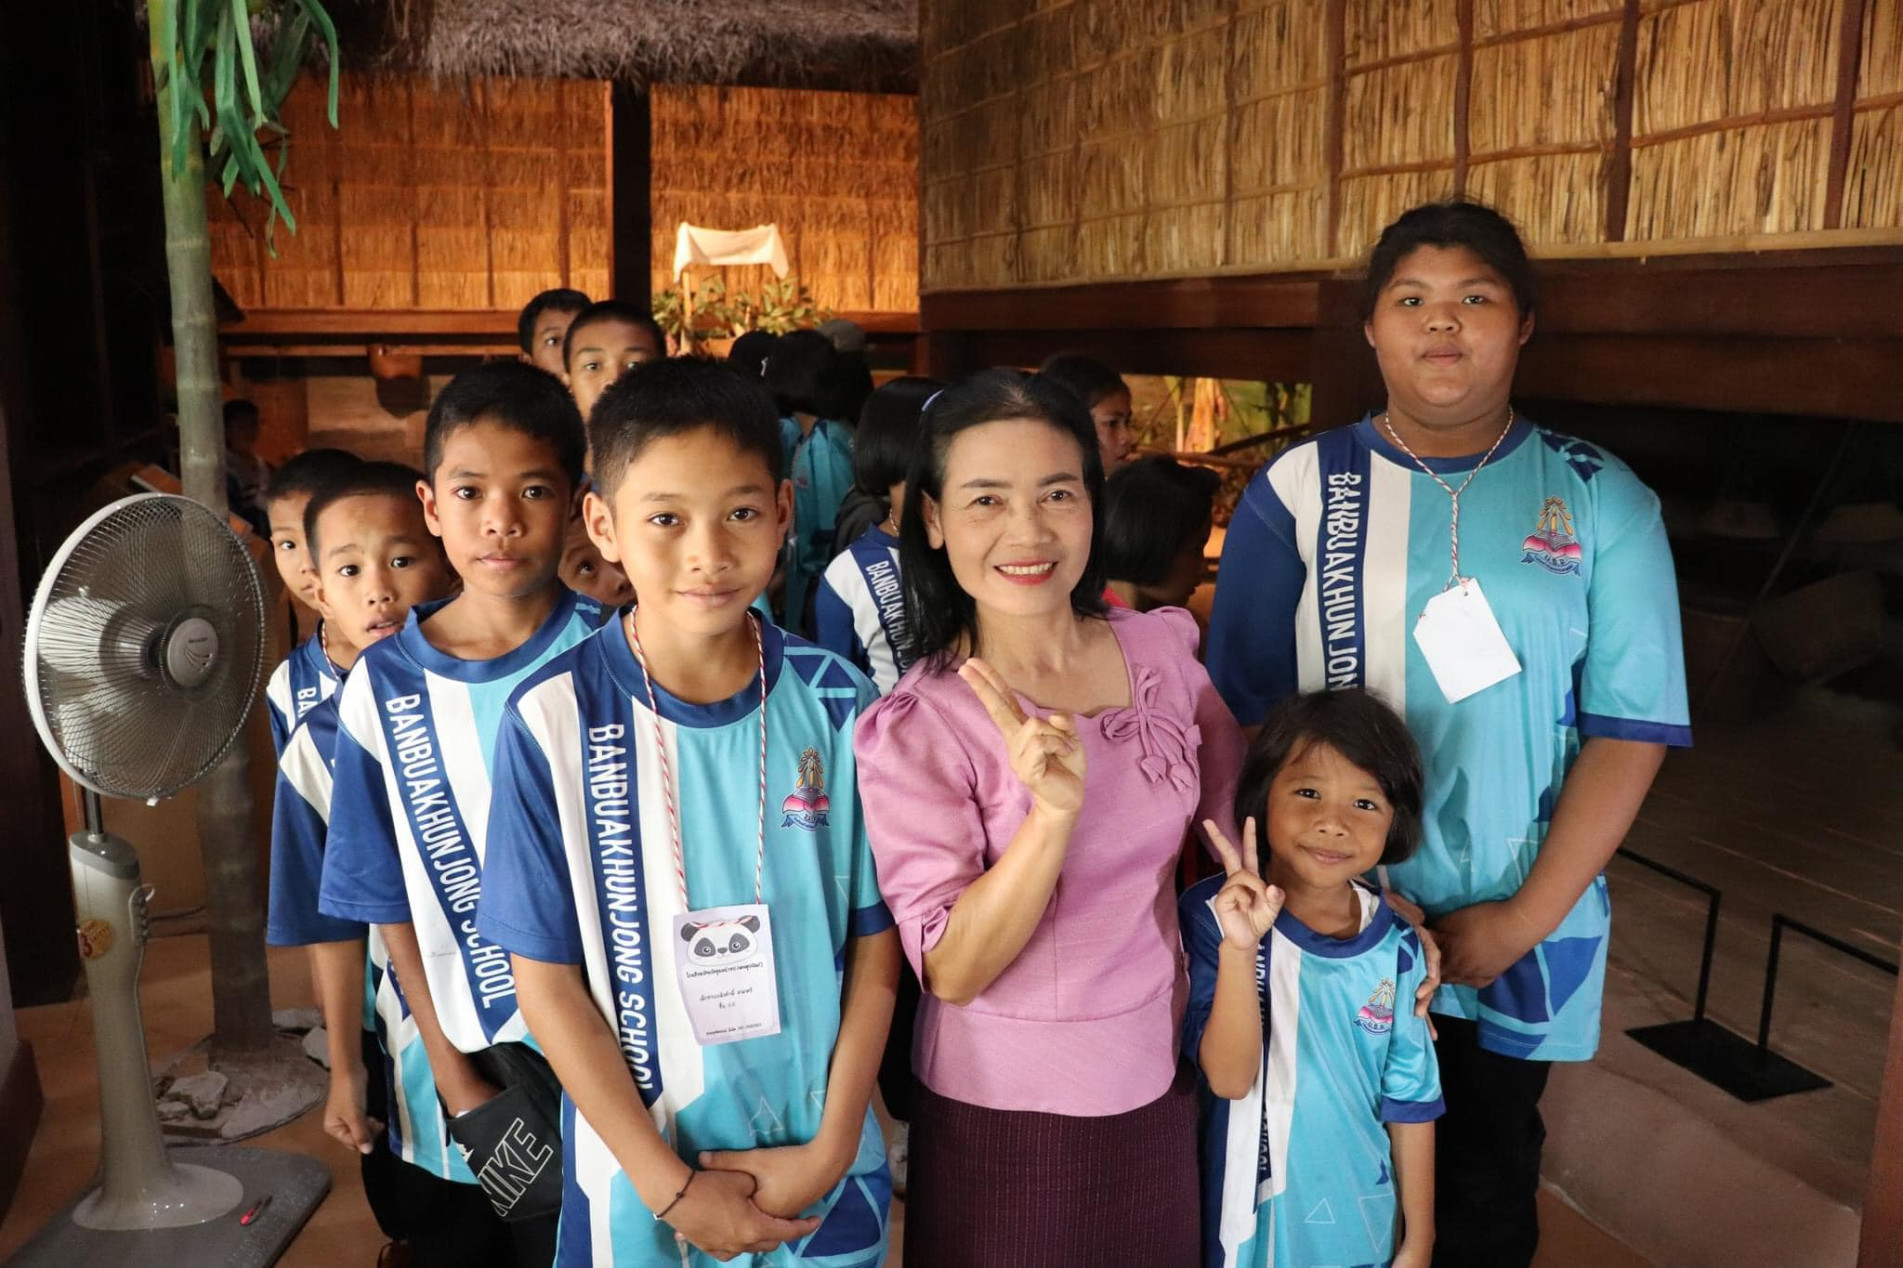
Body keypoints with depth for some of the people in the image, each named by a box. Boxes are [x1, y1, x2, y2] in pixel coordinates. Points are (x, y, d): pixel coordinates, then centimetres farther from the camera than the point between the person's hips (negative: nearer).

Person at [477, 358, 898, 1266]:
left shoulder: (835, 703, -9)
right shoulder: (551, 721, -14)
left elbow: (873, 937, -3)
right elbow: (546, 978, -9)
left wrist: (831, 1147, -7)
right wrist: (670, 1186, -10)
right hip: (640, 1172, -1)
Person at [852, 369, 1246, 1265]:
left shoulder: (1164, 648, -7)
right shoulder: (912, 728, -18)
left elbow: (1239, 812, 10)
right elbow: (952, 971, -21)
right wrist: (1054, 811, -33)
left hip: (1157, 1085, 4)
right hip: (1002, 1113, -4)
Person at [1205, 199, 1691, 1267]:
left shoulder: (1602, 503, -2)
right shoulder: (1297, 489, -4)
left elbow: (1630, 728, -5)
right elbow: (1246, 715, -4)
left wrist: (1526, 918, -11)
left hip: (1517, 940, 1)